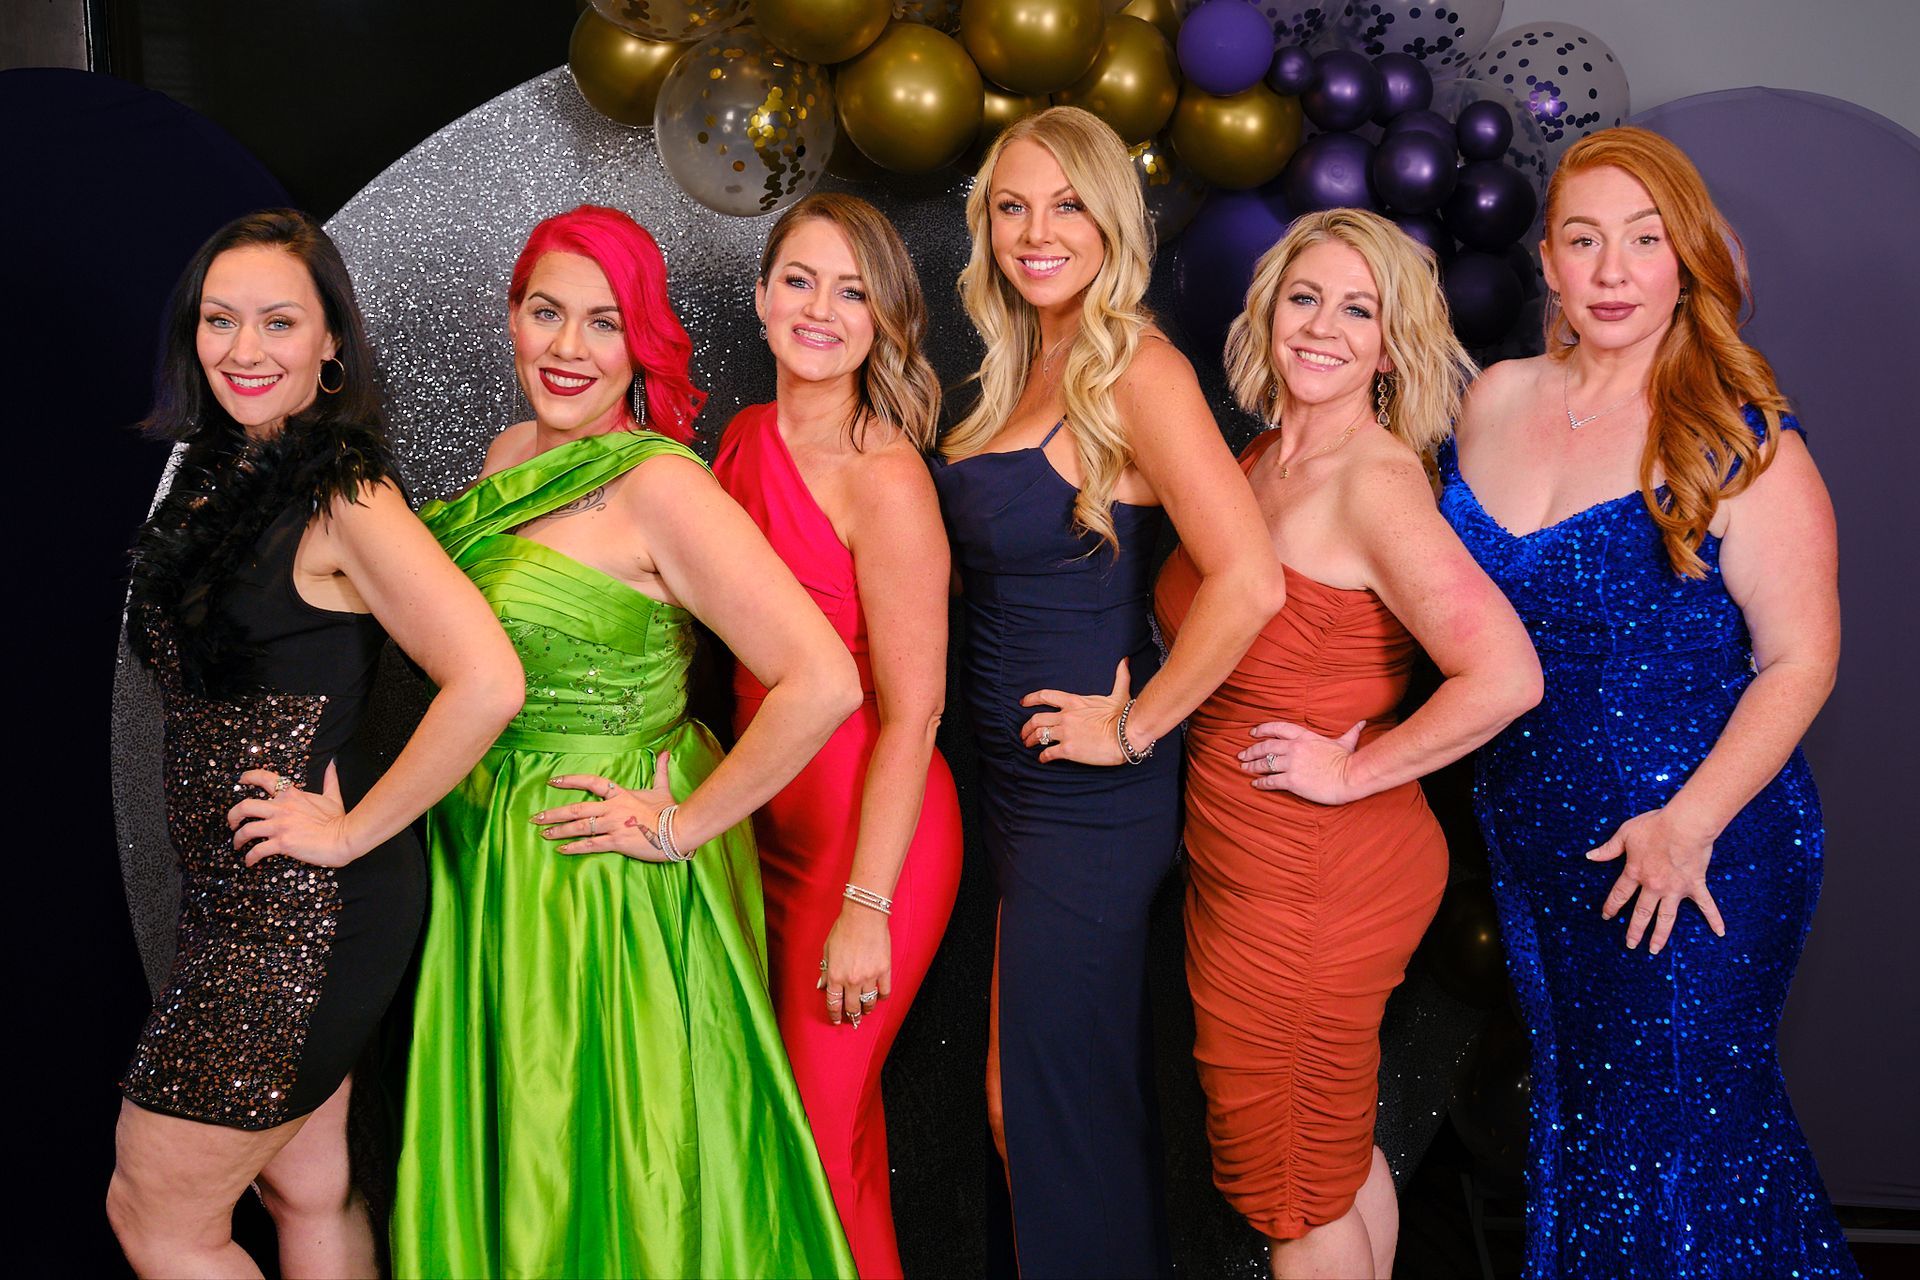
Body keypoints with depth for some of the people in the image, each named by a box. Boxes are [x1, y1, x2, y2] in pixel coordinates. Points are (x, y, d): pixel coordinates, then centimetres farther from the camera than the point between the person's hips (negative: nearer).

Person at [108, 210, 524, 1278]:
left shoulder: (344, 499, -18)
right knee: (309, 1189, 18)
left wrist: (353, 830, -19)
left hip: (308, 907, -8)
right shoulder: (223, 478, 9)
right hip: (236, 896, 8)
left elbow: (488, 682, -29)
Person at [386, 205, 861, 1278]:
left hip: (609, 876, -7)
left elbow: (822, 684, -28)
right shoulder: (513, 457, 4)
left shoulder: (659, 485, -19)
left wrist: (683, 827, -19)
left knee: (604, 1161, 9)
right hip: (494, 856, 7)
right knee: (509, 1151, 20)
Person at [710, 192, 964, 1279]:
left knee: (824, 1123, 2)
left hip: (874, 835, -7)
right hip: (770, 821, 7)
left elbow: (912, 711, -18)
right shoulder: (744, 439, 4)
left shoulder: (885, 477, -18)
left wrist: (866, 905, -18)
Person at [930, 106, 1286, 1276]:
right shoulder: (1021, 370, 9)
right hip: (1017, 783, 9)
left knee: (1060, 1115, 4)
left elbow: (1249, 580, -27)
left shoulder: (1136, 368, -16)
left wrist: (1135, 727, -18)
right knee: (1023, 1096, 20)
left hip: (1089, 801, -9)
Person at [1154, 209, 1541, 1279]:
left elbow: (1505, 676, -29)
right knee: (1340, 1149, 24)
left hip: (1315, 883, -8)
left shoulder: (1376, 479, -19)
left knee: (1297, 1185, 9)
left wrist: (1355, 771, -19)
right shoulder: (1261, 461, 7)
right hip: (1245, 865, 8)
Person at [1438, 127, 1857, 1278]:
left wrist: (1690, 822, -22)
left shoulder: (1739, 442, -12)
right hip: (1532, 840, 6)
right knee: (1570, 1109, 19)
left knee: (1678, 1129, 4)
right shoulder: (1494, 403, 3)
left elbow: (1801, 656, -13)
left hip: (1689, 863, -5)